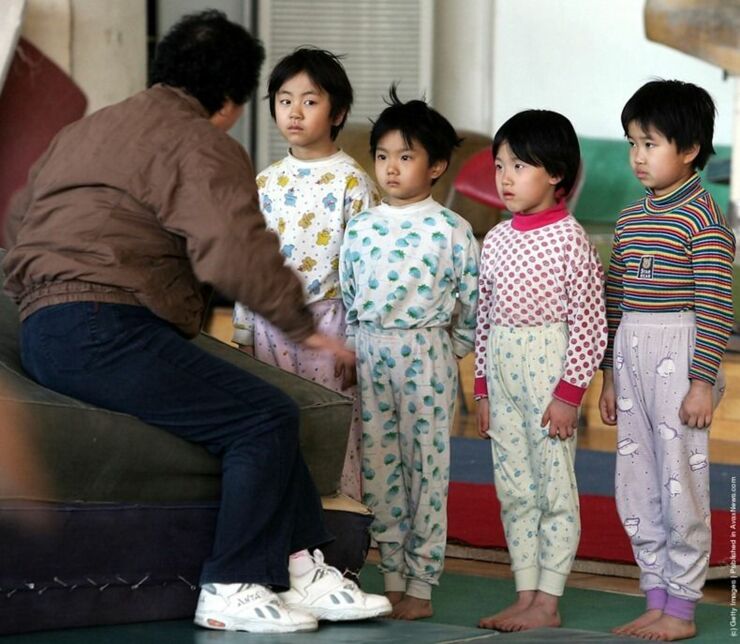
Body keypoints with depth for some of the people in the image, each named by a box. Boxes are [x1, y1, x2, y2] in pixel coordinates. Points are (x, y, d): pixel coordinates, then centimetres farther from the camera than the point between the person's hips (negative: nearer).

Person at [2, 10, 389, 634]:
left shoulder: (85, 130, 26)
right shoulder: (202, 145, -5)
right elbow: (235, 249, -21)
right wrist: (301, 323, -12)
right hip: (104, 334, -10)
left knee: (267, 413, 13)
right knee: (268, 417, -12)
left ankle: (303, 570, 8)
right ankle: (231, 592, -11)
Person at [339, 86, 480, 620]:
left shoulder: (451, 231, -4)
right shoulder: (361, 228, 6)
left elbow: (472, 304, 0)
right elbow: (347, 297, 12)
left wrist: (448, 352, 1)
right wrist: (350, 352, 7)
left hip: (426, 354, -4)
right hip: (368, 354, 4)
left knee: (427, 469, 0)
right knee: (378, 468, 7)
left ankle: (421, 586, 6)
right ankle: (392, 579, 16)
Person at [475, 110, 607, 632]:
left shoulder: (569, 238, -9)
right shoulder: (497, 240, 10)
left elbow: (590, 324, -12)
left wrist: (569, 393, -15)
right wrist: (483, 389, 12)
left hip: (549, 371, -7)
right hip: (502, 371, 7)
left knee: (555, 488, -1)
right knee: (514, 490, 10)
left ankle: (548, 603, 3)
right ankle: (525, 596, 17)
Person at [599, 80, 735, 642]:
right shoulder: (631, 218, 12)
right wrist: (610, 376, 16)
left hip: (678, 355, -8)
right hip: (630, 357, 8)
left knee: (680, 485, -3)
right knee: (637, 487, 10)